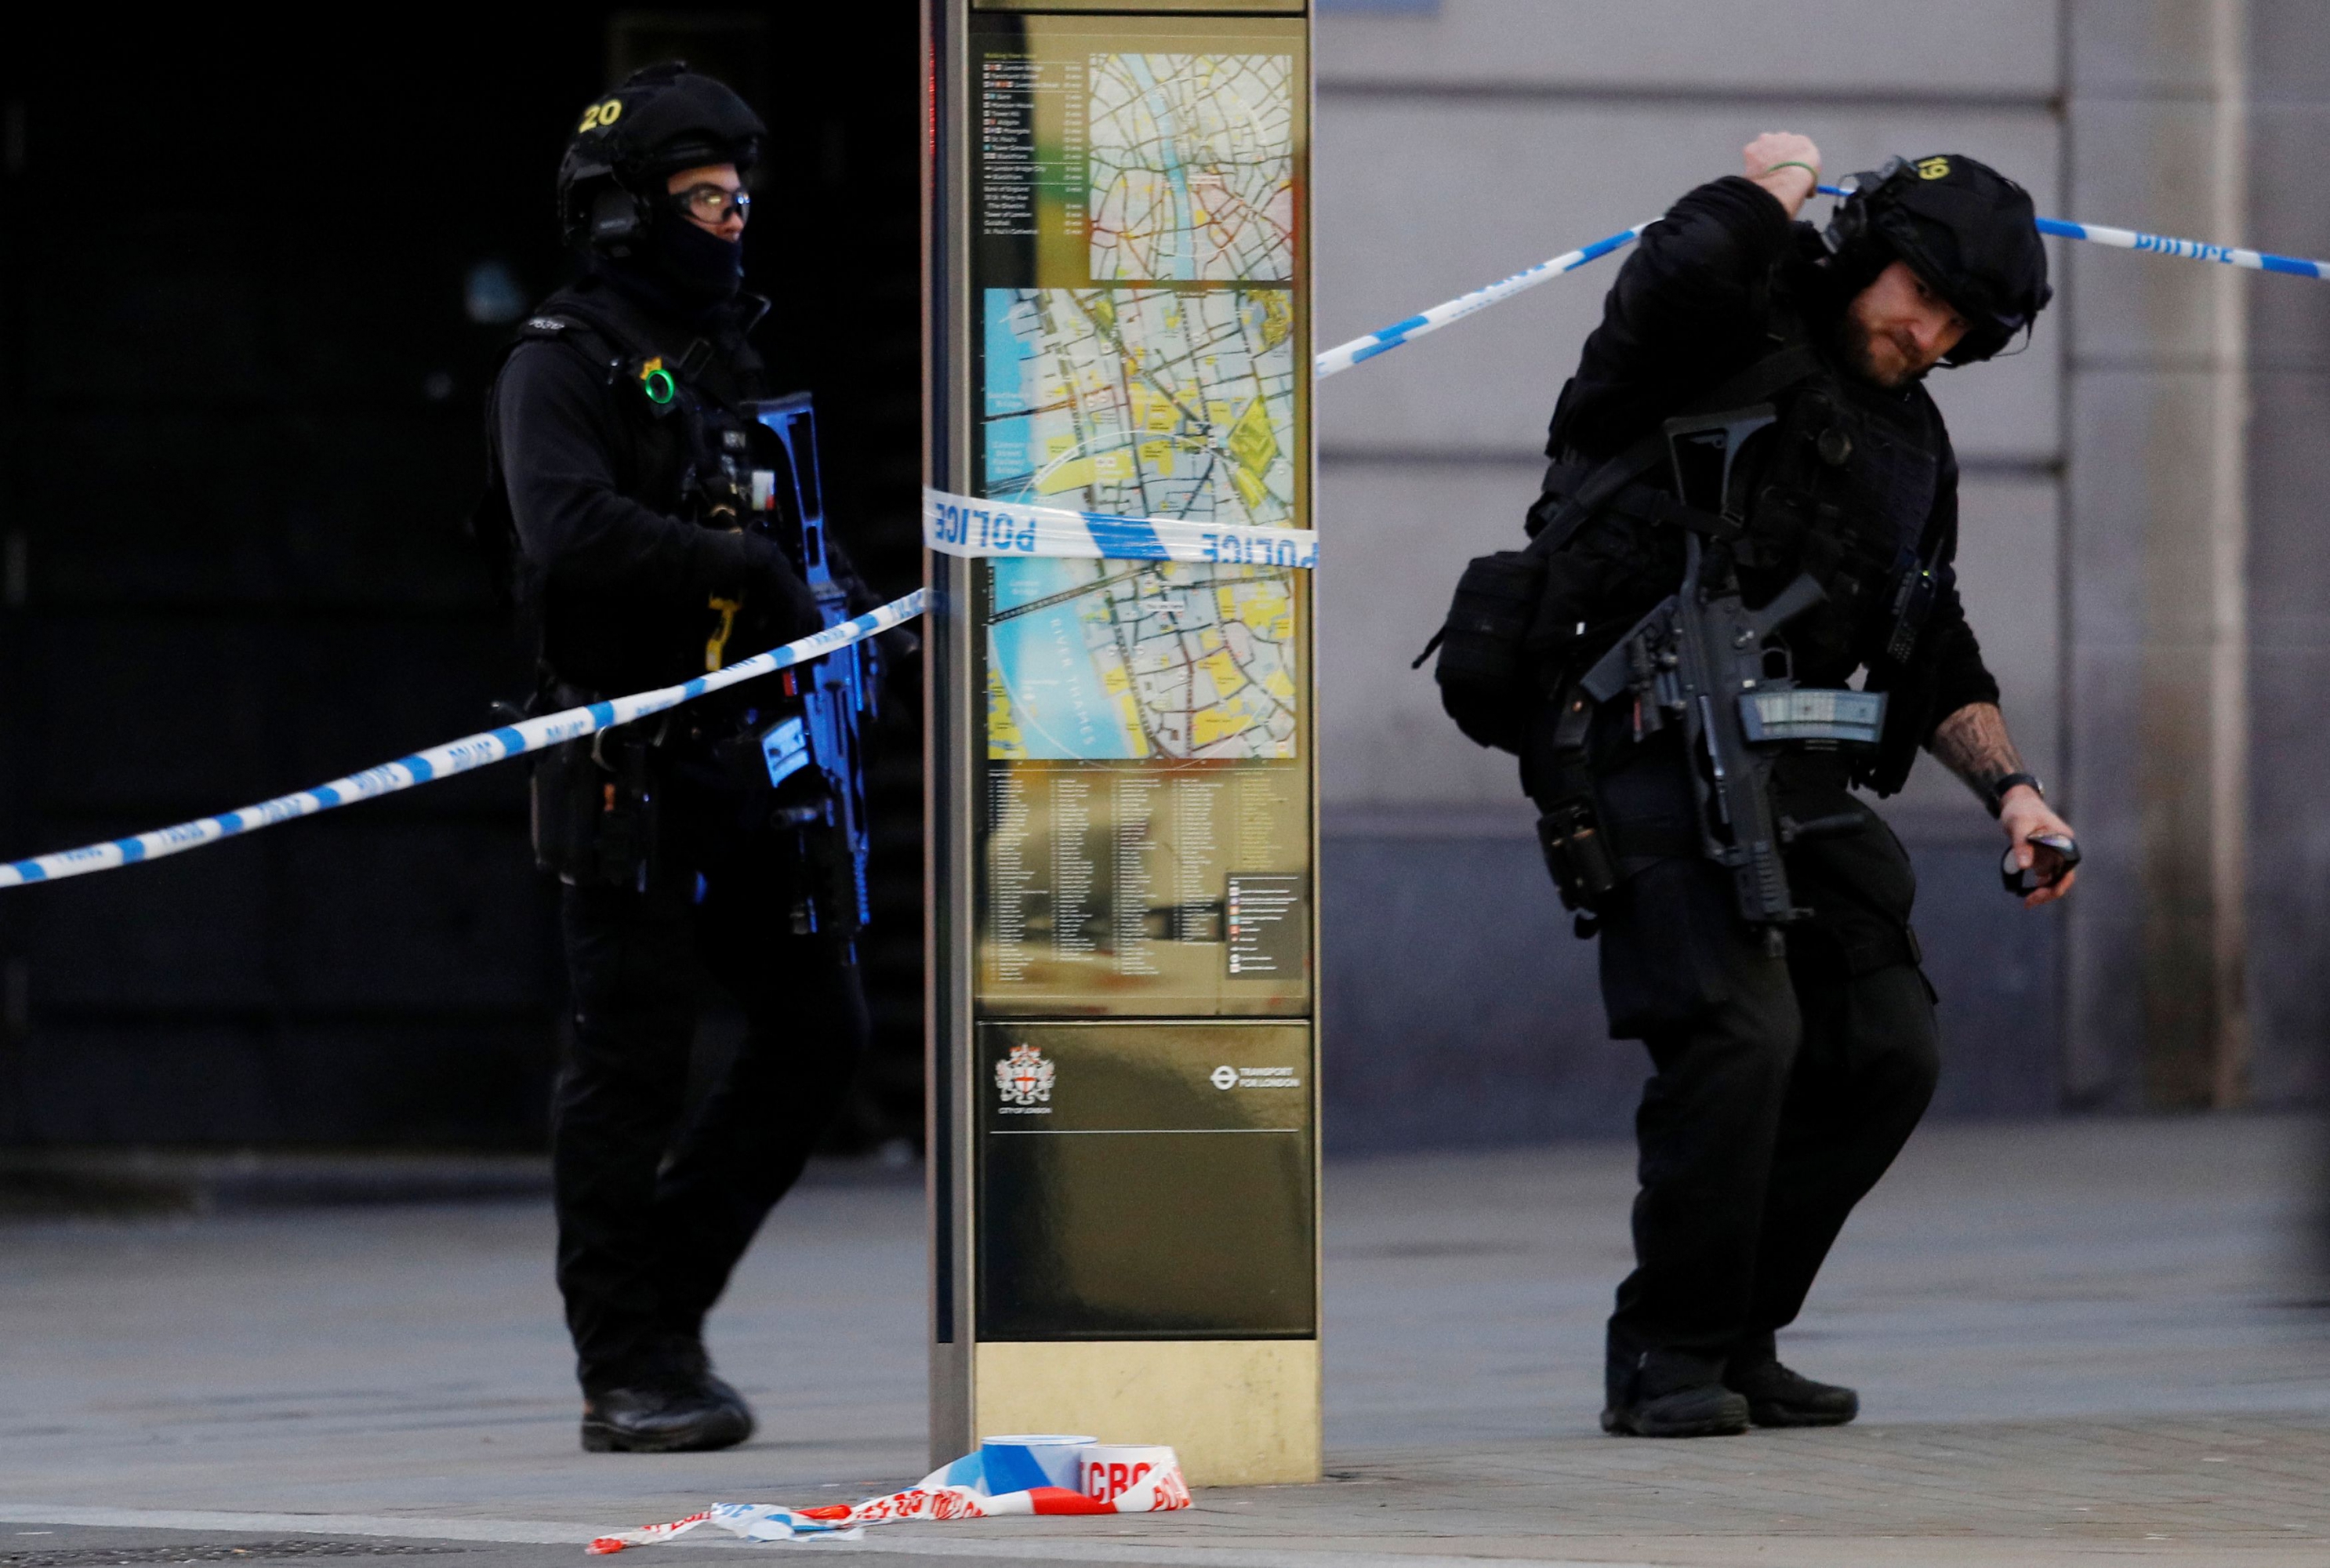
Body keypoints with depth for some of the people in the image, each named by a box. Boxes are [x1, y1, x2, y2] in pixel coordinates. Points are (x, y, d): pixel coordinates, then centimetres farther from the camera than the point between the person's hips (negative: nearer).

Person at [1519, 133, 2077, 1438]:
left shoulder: (1916, 447, 20)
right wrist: (1771, 189, -8)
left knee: (1887, 1056, 4)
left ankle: (1738, 1339, 16)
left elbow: (1936, 666, 23)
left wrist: (2010, 787, 7)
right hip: (1646, 750, -8)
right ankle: (1667, 1356, -10)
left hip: (1794, 774, 8)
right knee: (1740, 1031, -22)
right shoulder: (1747, 329, -3)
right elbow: (1677, 271, -29)